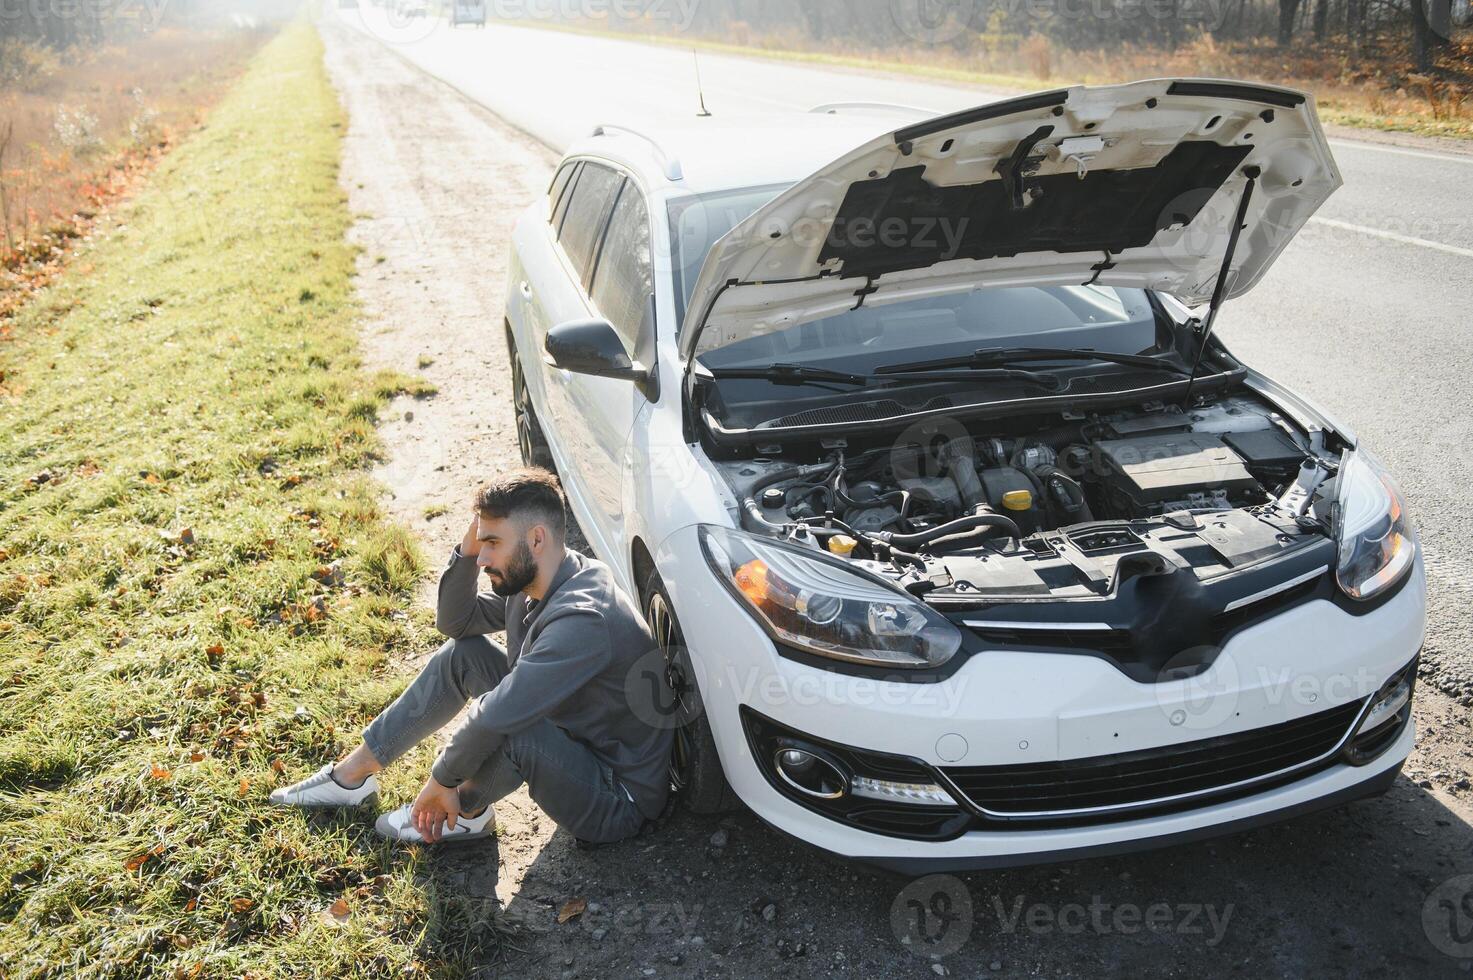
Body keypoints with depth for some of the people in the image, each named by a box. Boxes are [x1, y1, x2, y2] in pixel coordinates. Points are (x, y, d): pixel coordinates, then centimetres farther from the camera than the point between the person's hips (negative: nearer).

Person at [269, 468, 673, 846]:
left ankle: (466, 815, -1)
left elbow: (493, 718, -34)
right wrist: (467, 551, -8)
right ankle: (351, 776, 14)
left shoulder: (583, 619, -32)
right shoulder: (530, 583, -3)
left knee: (507, 725, -35)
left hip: (617, 802, -9)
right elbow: (455, 622, 9)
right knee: (462, 652, 4)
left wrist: (443, 779, -17)